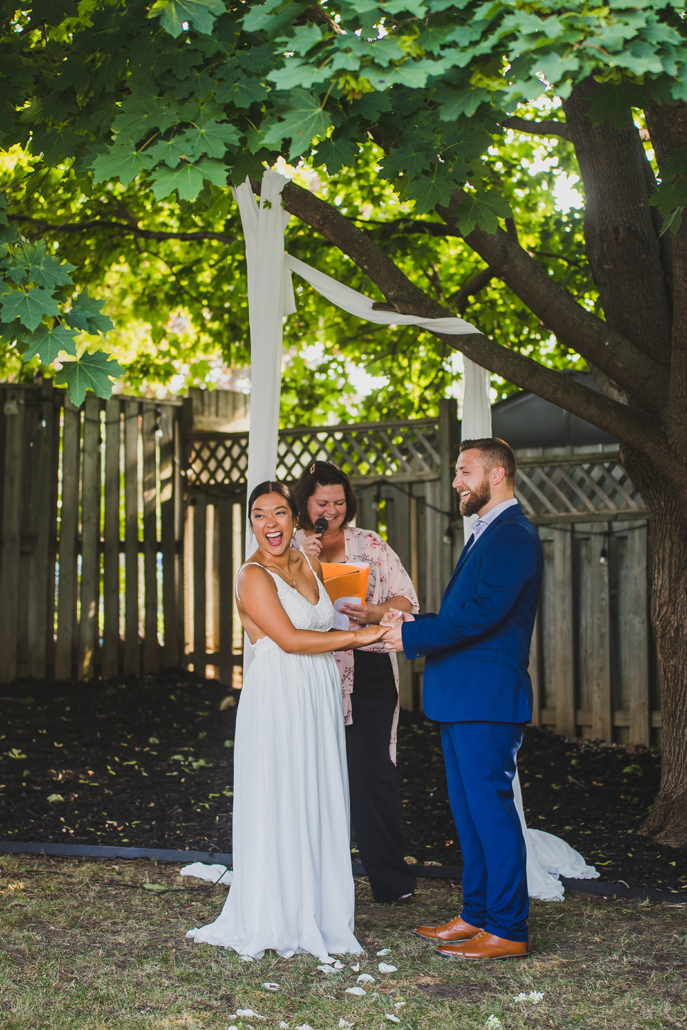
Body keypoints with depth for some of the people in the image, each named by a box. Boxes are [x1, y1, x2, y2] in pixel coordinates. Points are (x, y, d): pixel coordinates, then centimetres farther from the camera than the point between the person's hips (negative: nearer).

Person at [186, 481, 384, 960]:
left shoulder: (309, 564, 13)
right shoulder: (253, 575, -9)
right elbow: (289, 639, -17)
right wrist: (357, 636, -15)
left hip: (320, 699, 7)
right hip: (277, 699, -7)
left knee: (319, 805, 8)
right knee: (277, 806, -2)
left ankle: (315, 915, 17)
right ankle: (274, 921, 7)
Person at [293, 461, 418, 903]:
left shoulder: (371, 545, 10)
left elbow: (405, 599, 5)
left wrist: (373, 613, -15)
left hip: (368, 672, 0)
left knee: (372, 773, -4)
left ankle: (392, 880, 4)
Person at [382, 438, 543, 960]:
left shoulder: (514, 536, -14)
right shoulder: (486, 535, 19)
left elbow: (483, 614, -23)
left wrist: (412, 635, -17)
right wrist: (416, 622, 4)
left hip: (486, 699, -10)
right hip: (463, 700, 10)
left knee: (491, 810, -5)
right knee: (470, 812, 16)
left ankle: (507, 931, 2)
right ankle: (476, 916, 26)